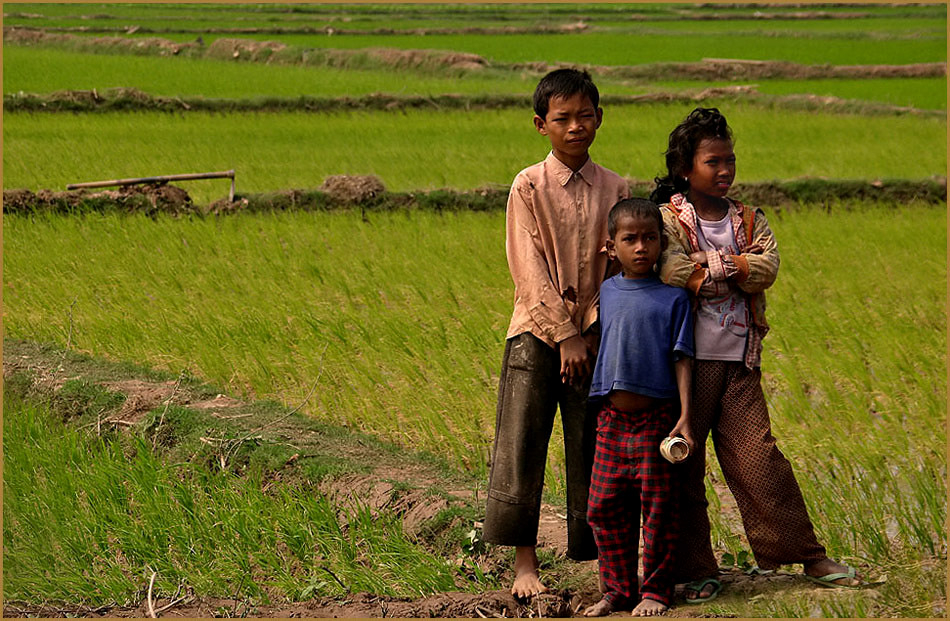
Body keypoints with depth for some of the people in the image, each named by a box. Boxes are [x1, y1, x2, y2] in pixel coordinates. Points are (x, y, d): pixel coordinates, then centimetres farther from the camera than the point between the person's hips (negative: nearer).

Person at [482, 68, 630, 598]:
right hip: (537, 332, -2)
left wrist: (594, 330, -7)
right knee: (521, 449, -5)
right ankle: (525, 563, 1)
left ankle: (601, 557, 8)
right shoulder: (529, 187, -1)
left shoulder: (616, 190, 7)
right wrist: (564, 335, -12)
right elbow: (530, 271, -6)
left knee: (593, 452, 2)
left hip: (594, 336, 2)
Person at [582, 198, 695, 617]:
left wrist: (685, 416, -9)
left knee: (657, 508, 1)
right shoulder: (607, 292, 8)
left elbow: (681, 359, -4)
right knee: (605, 508, 5)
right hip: (612, 418, 4)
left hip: (657, 418, -4)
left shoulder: (673, 298, -2)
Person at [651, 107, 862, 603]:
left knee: (758, 458, -2)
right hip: (687, 357, -3)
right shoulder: (668, 218, 1)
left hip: (739, 360, 3)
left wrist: (711, 265, -12)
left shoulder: (750, 221, 14)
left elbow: (766, 268, -5)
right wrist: (734, 271, -8)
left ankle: (808, 556, 5)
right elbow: (673, 270, -18)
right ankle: (694, 569, 9)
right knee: (682, 465, 1)